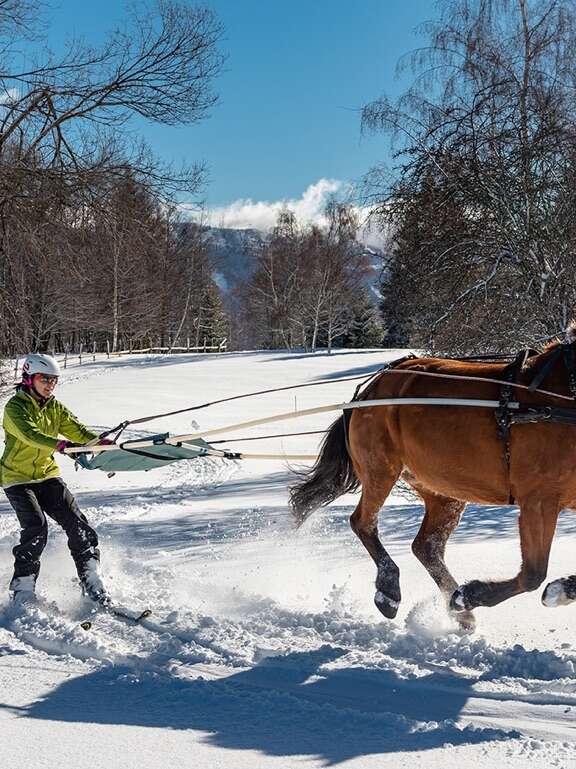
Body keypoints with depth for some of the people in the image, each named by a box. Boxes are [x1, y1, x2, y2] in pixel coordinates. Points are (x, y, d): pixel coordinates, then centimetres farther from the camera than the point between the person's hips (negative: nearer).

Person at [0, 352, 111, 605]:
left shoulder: (55, 407, 8)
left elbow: (76, 429, -4)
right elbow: (29, 434, -32)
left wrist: (100, 442, -25)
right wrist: (61, 444, -48)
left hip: (47, 474, 6)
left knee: (76, 523, -6)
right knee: (36, 528, -22)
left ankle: (91, 582, 2)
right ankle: (22, 589, -10)